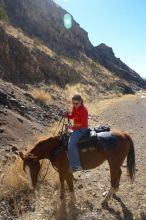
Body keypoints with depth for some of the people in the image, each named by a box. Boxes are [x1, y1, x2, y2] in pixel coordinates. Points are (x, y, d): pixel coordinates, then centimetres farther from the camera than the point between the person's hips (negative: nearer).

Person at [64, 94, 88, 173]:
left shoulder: (84, 110, -21)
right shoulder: (75, 107, 3)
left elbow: (84, 124, -21)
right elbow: (72, 116, 17)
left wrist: (72, 127, -22)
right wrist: (67, 115, -5)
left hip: (82, 129, -10)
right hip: (76, 128, 10)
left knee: (71, 144, -24)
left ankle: (76, 165, -16)